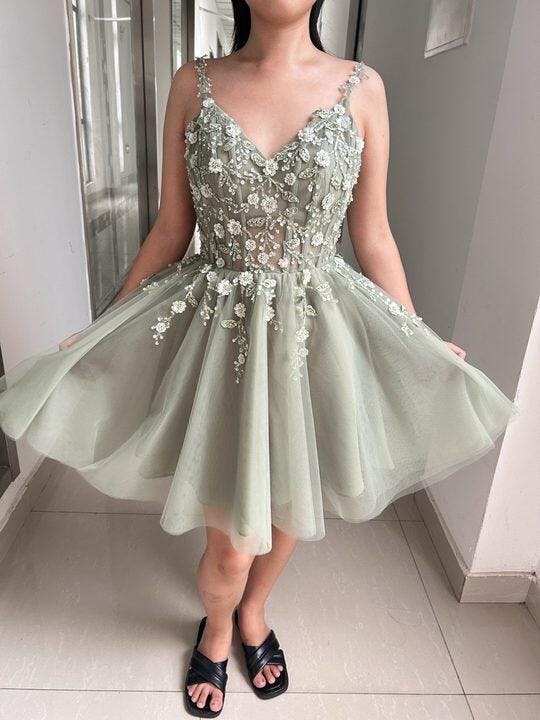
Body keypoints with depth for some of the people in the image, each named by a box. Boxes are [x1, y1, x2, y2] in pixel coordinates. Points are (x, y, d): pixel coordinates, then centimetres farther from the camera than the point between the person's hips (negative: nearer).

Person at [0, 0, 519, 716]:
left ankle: (253, 612, 53)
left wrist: (420, 346, 7)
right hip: (220, 329, -1)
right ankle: (217, 630, 46)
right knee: (232, 542, 7)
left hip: (318, 332, 2)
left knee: (289, 511, 19)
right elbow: (171, 229, 4)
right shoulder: (196, 83, 1)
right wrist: (105, 327, 5)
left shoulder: (362, 87, 1)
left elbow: (374, 238, 4)